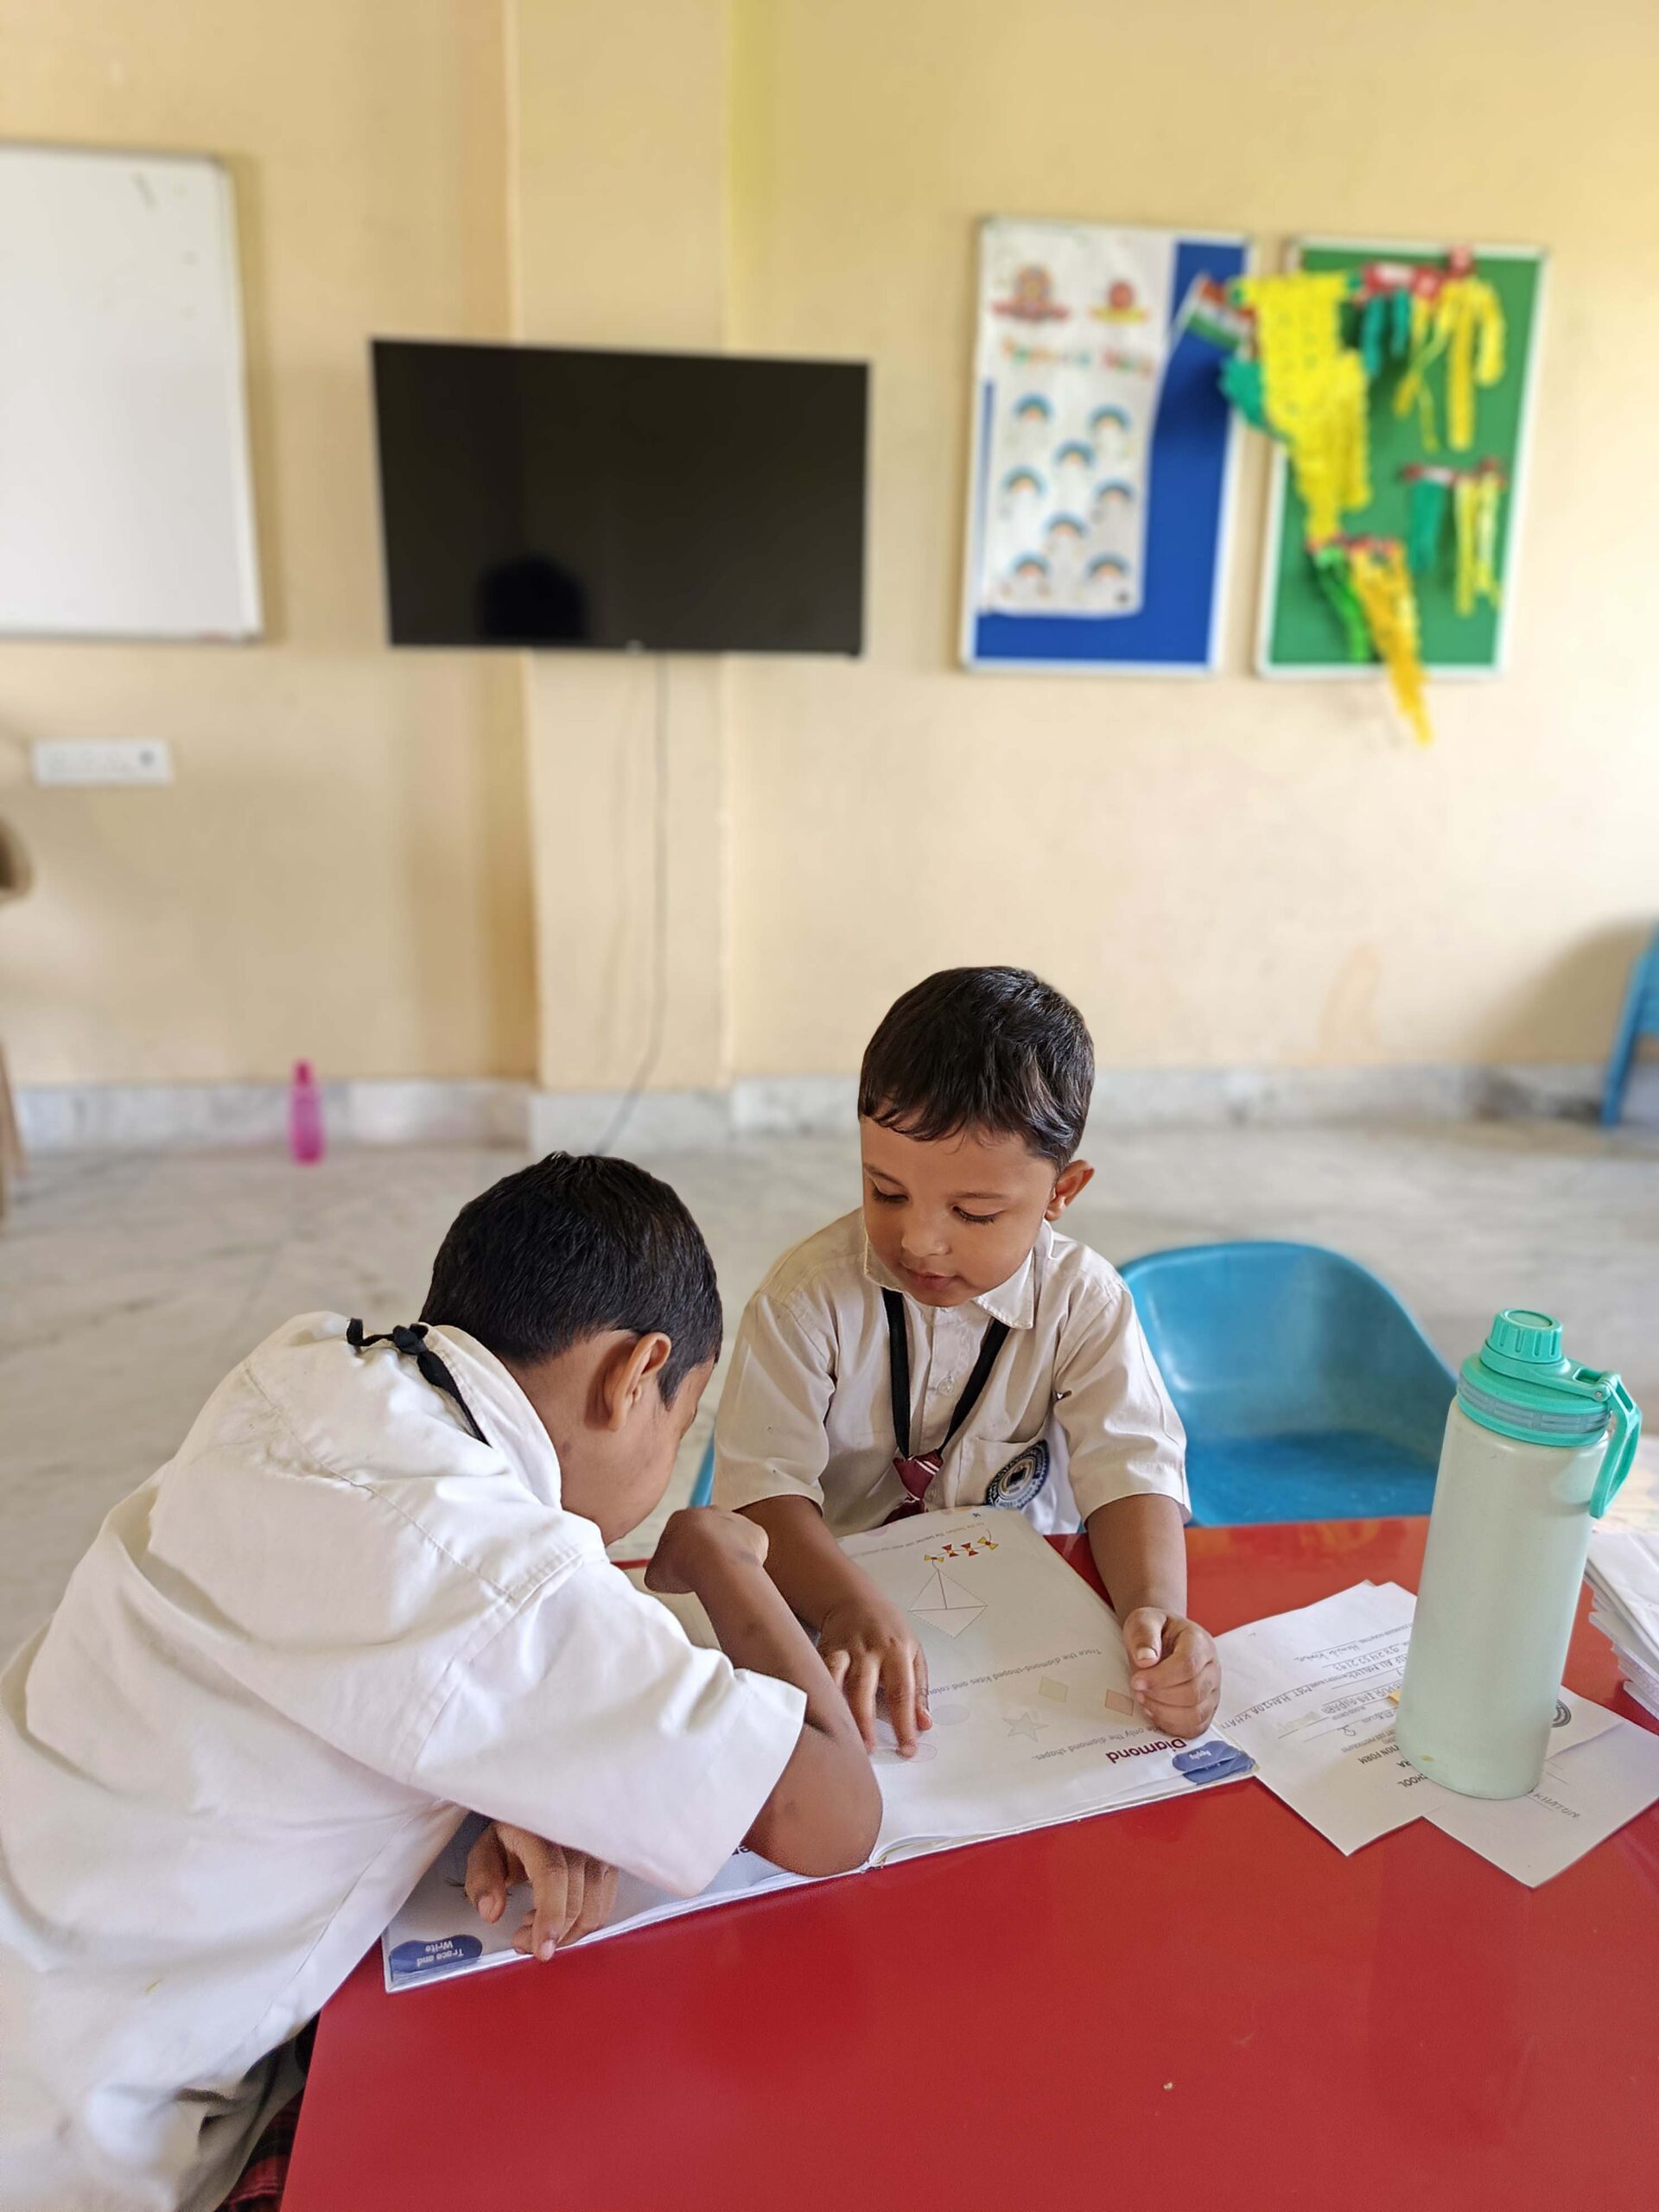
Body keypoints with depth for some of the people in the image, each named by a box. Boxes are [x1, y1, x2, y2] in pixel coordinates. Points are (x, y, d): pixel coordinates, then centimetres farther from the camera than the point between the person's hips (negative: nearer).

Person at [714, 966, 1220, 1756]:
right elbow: (762, 1484, -16)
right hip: (831, 1609, -2)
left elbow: (1129, 1469, -11)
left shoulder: (1082, 1300, -5)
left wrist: (1154, 1605, -31)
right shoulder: (809, 1293, -11)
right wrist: (852, 1605, -34)